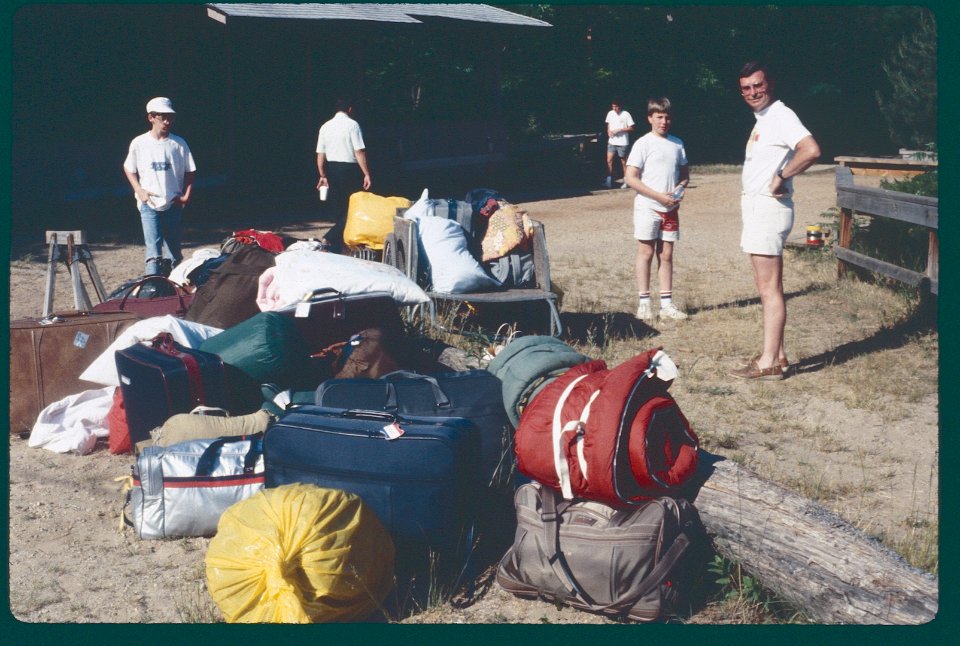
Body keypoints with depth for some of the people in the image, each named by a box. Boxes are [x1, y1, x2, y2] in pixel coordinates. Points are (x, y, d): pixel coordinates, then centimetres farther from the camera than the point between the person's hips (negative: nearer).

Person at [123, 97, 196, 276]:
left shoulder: (179, 144, -1)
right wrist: (139, 190, -3)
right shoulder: (139, 143, -2)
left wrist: (186, 195, -3)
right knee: (153, 251, -10)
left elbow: (190, 172, 8)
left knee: (174, 252, 10)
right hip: (149, 205, -2)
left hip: (174, 205, 2)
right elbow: (129, 169, 10)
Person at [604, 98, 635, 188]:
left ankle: (626, 181, 15)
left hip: (622, 142, -4)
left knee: (623, 162, 5)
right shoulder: (610, 114, 6)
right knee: (609, 160, -5)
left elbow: (631, 128, -7)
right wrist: (609, 131, -2)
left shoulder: (626, 114, -9)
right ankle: (609, 181, 0)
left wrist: (619, 130, -17)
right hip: (612, 141, 4)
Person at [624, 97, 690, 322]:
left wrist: (679, 188, -6)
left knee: (666, 255, 7)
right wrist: (659, 196, -16)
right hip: (647, 207, -5)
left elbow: (685, 174, 18)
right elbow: (630, 178, -12)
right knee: (646, 253, 1)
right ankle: (644, 304, 6)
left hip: (670, 208, 5)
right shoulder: (643, 144, -7)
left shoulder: (677, 144, 9)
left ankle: (666, 304, 11)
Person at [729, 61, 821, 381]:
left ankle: (769, 363, -8)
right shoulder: (761, 121, 18)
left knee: (769, 288, -9)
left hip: (768, 208, -11)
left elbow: (811, 150, -29)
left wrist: (781, 177, -21)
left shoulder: (780, 115, -13)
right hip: (755, 208, 11)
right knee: (765, 286, 14)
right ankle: (776, 353, 20)